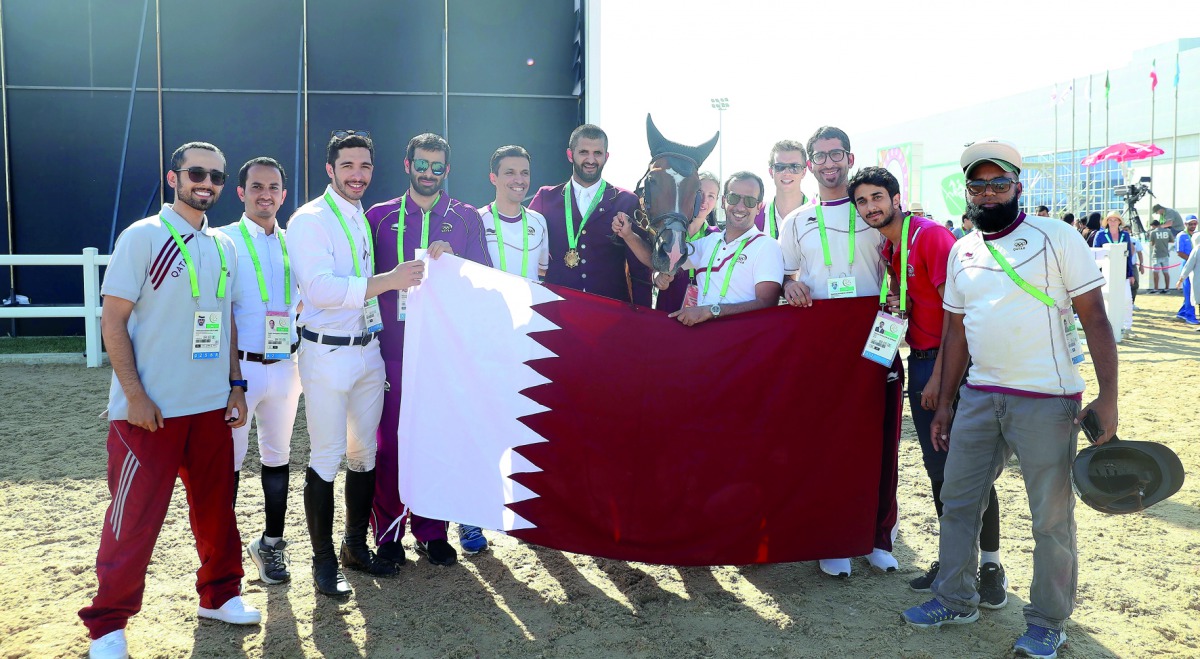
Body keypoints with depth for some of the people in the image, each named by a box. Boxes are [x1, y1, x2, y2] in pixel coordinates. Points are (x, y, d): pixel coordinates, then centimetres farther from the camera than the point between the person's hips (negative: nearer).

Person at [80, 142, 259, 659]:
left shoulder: (223, 246, 10)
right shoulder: (142, 237, -7)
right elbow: (113, 321, -10)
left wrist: (235, 385, 10)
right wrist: (135, 396, -15)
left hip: (211, 406, 5)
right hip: (150, 411, -5)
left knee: (216, 508, 13)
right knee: (134, 519, 1)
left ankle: (220, 595, 30)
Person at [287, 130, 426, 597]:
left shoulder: (364, 219, 13)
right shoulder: (310, 220, -10)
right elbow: (320, 287, -22)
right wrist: (388, 280, -26)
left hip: (368, 349, 7)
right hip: (327, 353, -7)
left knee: (365, 452, 13)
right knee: (327, 458, -2)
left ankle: (356, 546, 28)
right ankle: (323, 561, 11)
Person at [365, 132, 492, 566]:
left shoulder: (466, 217, 10)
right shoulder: (380, 216, 10)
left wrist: (452, 260, -15)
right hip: (393, 346, 0)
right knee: (389, 440, 0)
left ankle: (431, 530, 17)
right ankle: (388, 533, 13)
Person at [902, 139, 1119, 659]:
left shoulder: (1056, 237, -5)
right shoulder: (961, 252, 11)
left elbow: (1094, 316, -7)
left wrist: (1108, 396, -15)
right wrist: (944, 402, 14)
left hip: (1047, 401, -5)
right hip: (979, 396, 5)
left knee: (1051, 517, 3)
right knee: (957, 501, 11)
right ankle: (956, 600, 28)